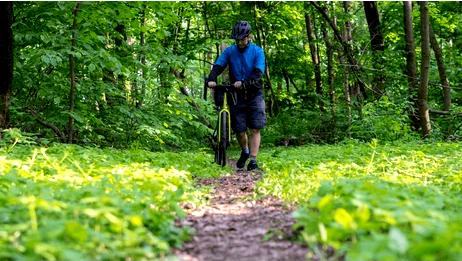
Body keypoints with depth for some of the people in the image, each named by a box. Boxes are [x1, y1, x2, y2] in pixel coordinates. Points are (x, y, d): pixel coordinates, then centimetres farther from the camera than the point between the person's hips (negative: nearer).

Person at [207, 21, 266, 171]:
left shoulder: (257, 51, -5)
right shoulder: (229, 51, 1)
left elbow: (258, 73, -17)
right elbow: (217, 66, -11)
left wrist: (244, 82, -35)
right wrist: (211, 79, -32)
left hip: (254, 93, -1)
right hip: (236, 94, 1)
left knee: (255, 129, -9)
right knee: (239, 130, 1)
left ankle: (253, 160, -7)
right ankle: (245, 152, 29)